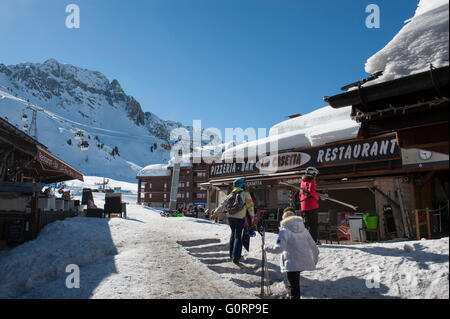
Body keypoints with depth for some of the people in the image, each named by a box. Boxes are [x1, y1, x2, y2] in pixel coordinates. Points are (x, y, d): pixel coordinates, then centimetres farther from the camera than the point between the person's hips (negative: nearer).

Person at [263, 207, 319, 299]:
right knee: (295, 284, 26)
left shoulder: (284, 230, -9)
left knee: (293, 287, 2)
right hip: (305, 261, 6)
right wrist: (315, 259, 29)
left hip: (292, 264, -6)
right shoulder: (304, 229, 10)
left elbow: (278, 248, -19)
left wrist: (265, 247, -4)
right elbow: (313, 247, 12)